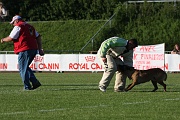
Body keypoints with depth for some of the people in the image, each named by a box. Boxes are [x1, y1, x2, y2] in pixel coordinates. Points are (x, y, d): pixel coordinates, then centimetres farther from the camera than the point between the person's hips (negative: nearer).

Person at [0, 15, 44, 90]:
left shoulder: (18, 26, -3)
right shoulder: (30, 26, 22)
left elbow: (10, 38, -6)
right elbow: (38, 37, 19)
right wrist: (40, 49, 19)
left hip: (24, 51, -8)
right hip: (34, 49, 8)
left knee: (22, 69, -1)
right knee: (25, 68, 18)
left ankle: (27, 86, -4)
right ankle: (35, 82, 7)